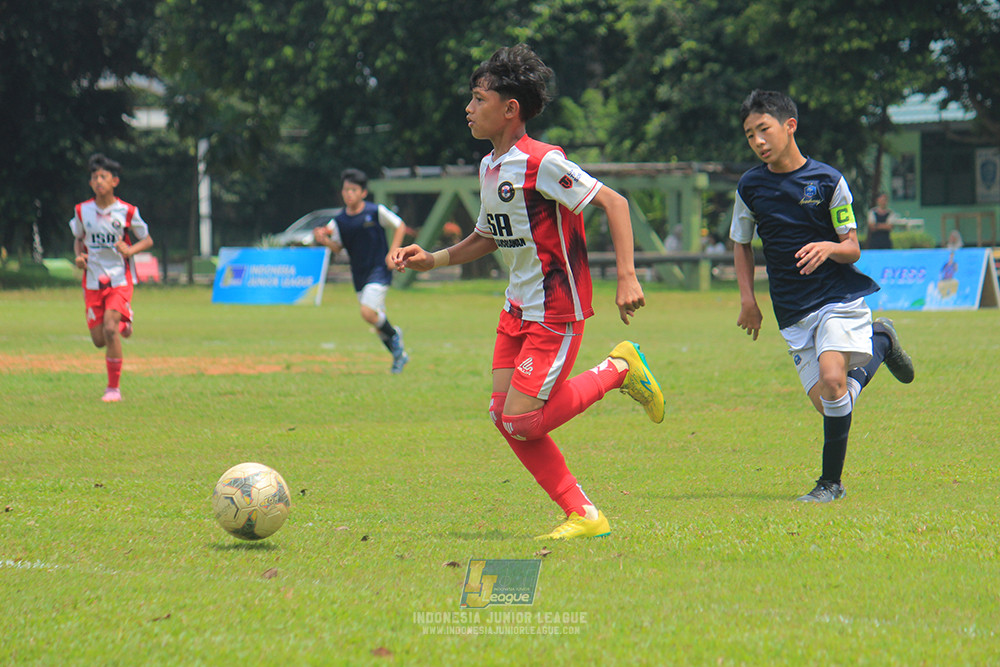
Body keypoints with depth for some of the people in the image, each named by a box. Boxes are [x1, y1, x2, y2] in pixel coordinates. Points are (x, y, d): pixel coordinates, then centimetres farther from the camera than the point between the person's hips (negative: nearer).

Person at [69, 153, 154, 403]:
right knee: (99, 340, 3)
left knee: (110, 328, -20)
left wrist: (130, 250, -14)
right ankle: (123, 324, 40)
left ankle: (114, 388, -9)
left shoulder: (127, 212, -6)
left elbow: (147, 240, 5)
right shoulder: (82, 211, 2)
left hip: (120, 279, -3)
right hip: (93, 280, 3)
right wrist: (79, 257, -2)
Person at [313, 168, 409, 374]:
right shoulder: (339, 221, 1)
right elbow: (338, 247, 7)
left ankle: (394, 334, 6)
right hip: (359, 275, 5)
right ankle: (399, 355, 29)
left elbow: (400, 226, -1)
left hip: (380, 270, -5)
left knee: (368, 312, -22)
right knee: (377, 321, 11)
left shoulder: (376, 212, -11)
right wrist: (324, 240, -14)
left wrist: (393, 253, -10)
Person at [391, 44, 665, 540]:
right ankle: (582, 515, 6)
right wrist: (434, 259, 9)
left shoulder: (543, 163, -18)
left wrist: (627, 276, -24)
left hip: (557, 312, -9)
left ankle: (618, 370, 6)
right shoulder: (489, 166, 10)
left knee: (523, 422, -13)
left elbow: (614, 203, -17)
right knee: (503, 415, 0)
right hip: (517, 310, 9)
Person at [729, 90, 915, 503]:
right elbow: (741, 244, 19)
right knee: (825, 401, -2)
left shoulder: (827, 180, -6)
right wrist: (747, 298, 8)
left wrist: (829, 247, -24)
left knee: (832, 379, -26)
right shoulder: (750, 186, 3)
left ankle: (831, 482, -12)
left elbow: (852, 248, -2)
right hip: (792, 311, 4)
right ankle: (879, 344, 27)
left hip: (839, 297, -4)